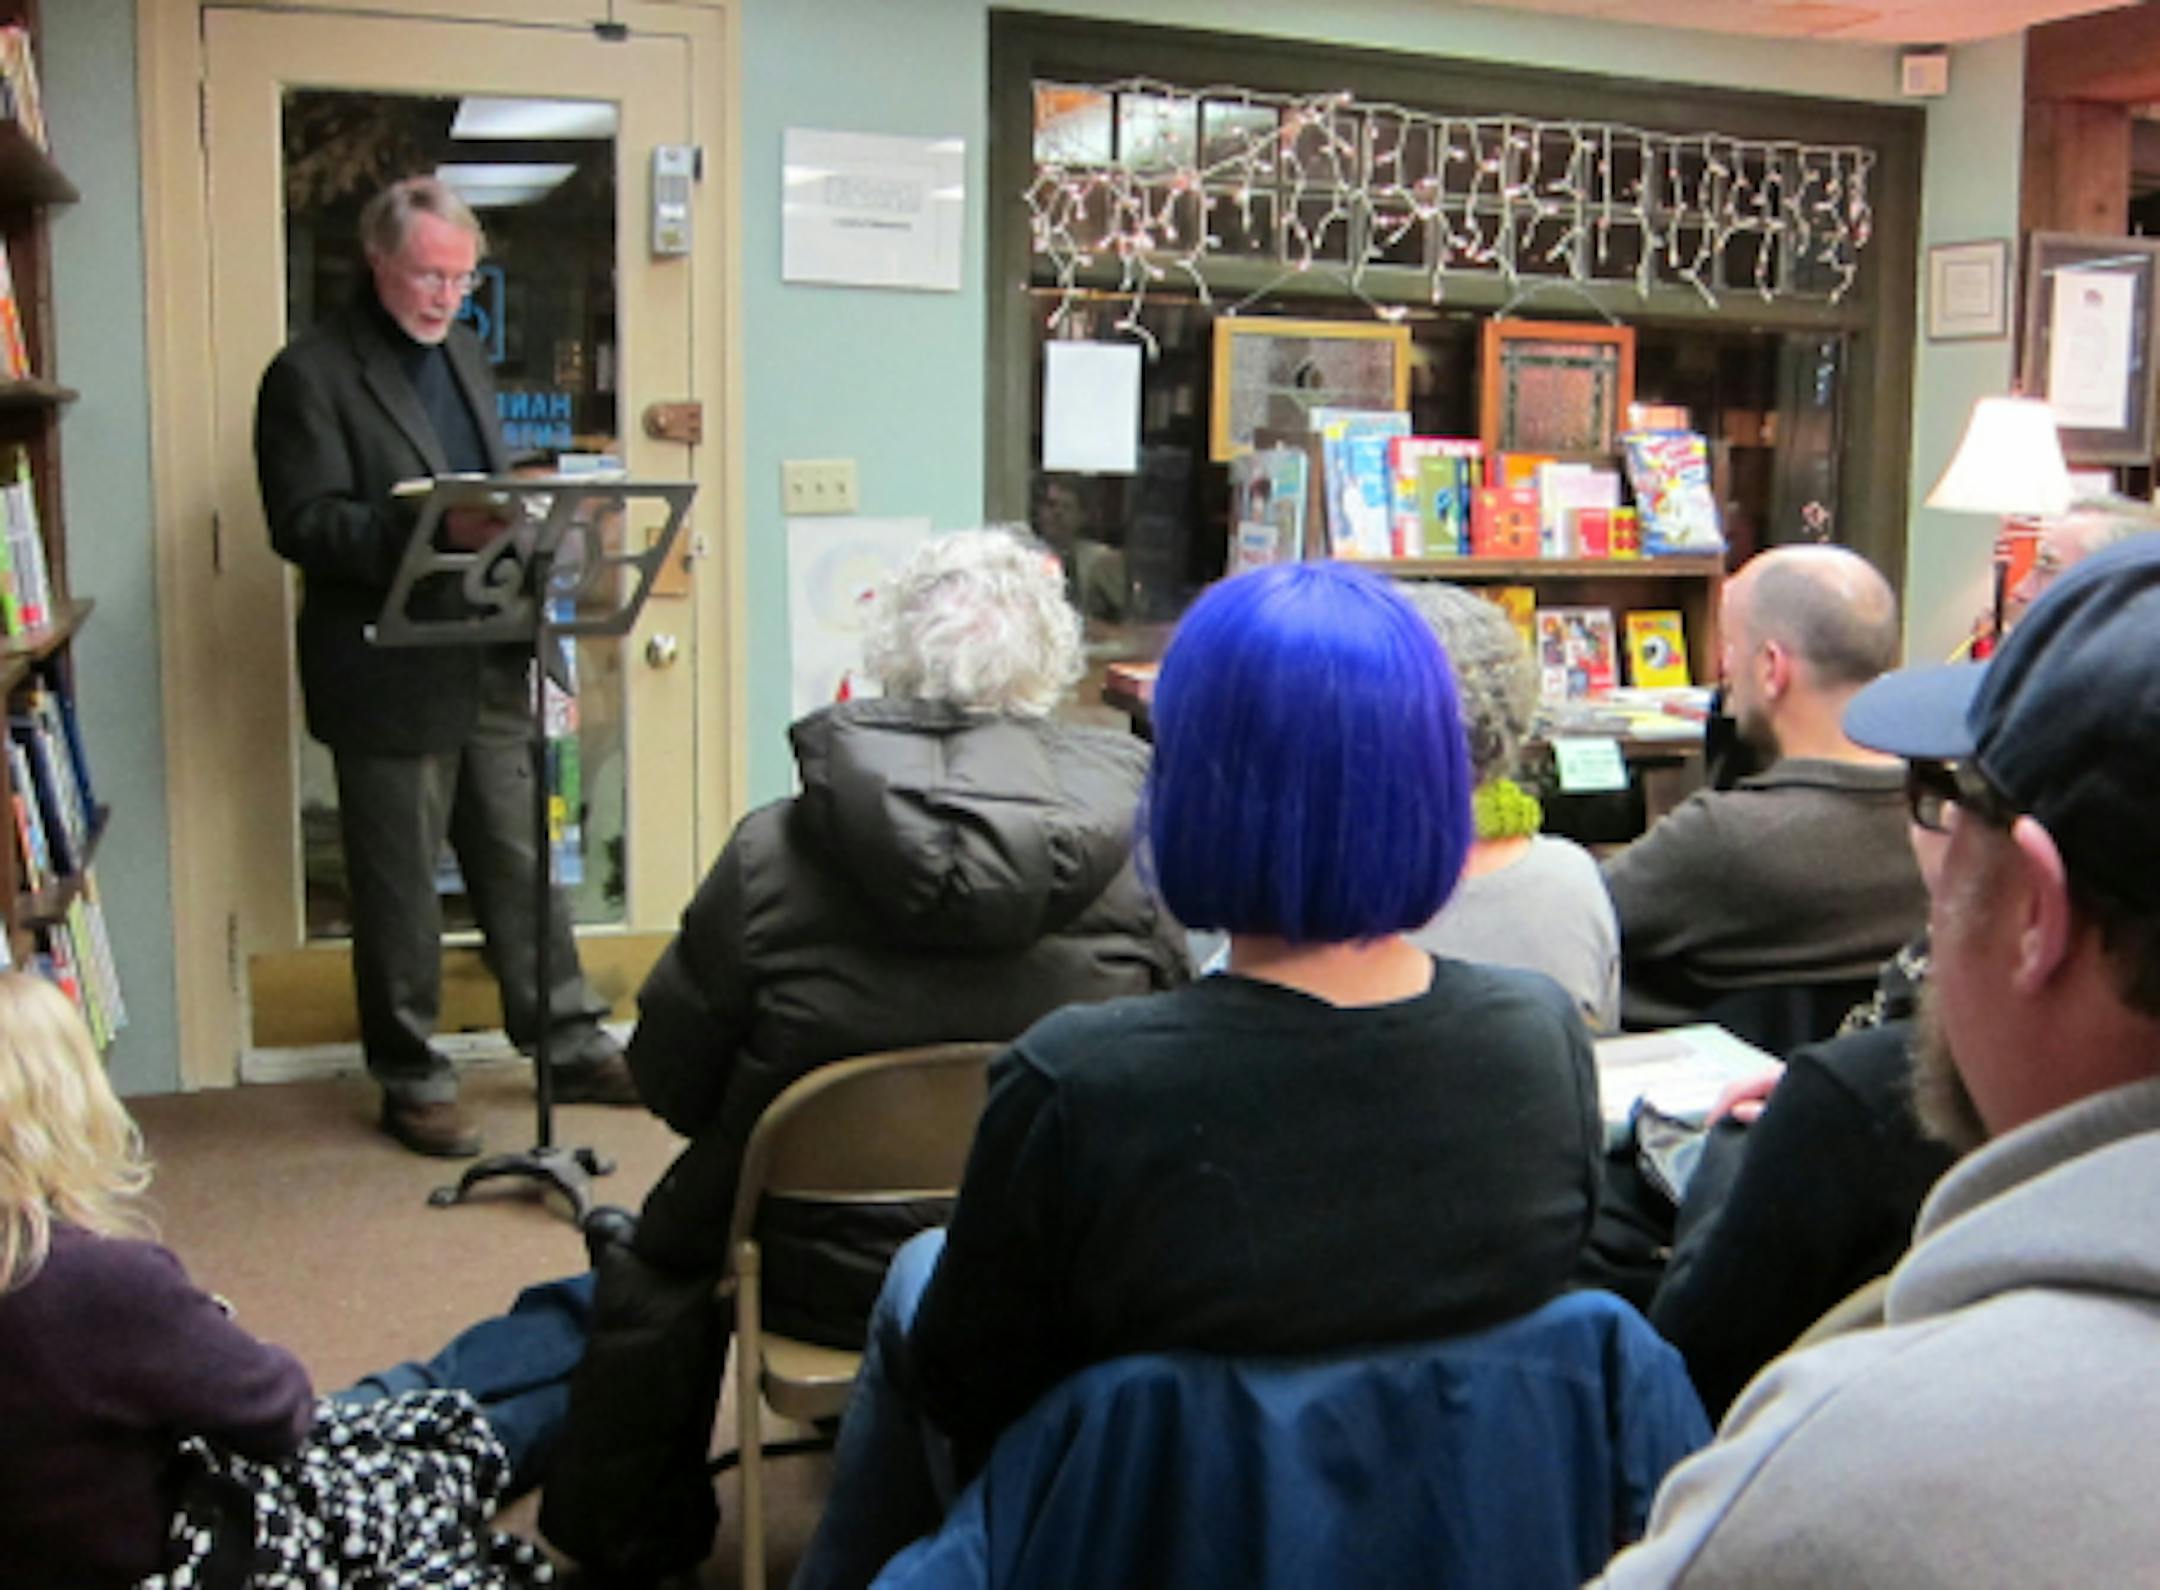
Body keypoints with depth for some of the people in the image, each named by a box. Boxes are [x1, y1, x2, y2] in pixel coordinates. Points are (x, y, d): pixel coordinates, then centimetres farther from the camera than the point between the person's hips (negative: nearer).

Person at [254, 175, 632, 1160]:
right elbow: (303, 524, -17)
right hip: (388, 677, -7)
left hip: (486, 664, 7)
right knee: (398, 884, 4)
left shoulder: (464, 355, 15)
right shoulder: (311, 375, -9)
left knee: (519, 861, 14)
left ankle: (571, 1046, 25)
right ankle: (411, 1080, 17)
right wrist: (433, 529, -29)